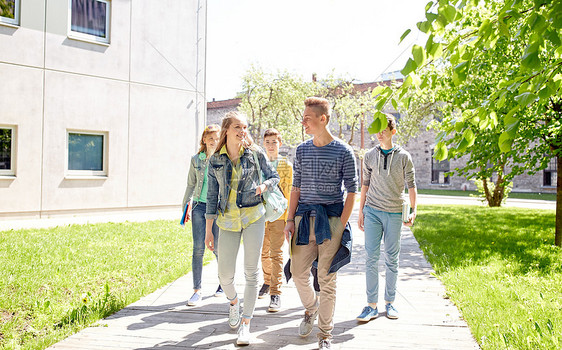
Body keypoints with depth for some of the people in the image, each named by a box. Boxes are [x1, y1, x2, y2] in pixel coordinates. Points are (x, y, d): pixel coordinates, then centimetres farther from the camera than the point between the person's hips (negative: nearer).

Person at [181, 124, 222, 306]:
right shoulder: (196, 159, 8)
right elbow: (191, 184, 15)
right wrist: (185, 206, 15)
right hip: (199, 207, 2)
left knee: (218, 249, 3)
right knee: (198, 249, -3)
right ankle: (197, 290, 6)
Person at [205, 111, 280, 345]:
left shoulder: (255, 154, 0)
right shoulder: (215, 160, 4)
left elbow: (274, 176, 11)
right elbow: (212, 196, 7)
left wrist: (264, 186, -13)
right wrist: (209, 230, 5)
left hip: (253, 217, -1)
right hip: (227, 220, 2)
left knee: (251, 272, -1)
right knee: (224, 274, 2)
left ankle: (245, 323, 12)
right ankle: (234, 302, 36)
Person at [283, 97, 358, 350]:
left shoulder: (343, 151, -4)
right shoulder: (301, 150, 8)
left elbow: (351, 191, -3)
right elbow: (296, 187, 12)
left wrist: (341, 225, -9)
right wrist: (290, 220, 5)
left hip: (331, 219, -4)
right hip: (304, 218, 4)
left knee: (326, 278, 2)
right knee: (298, 272, 6)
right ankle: (311, 308, 37)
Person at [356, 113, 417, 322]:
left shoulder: (403, 156, 3)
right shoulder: (370, 156, 7)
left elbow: (411, 185, 5)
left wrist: (413, 211, -5)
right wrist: (361, 212, 9)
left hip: (394, 213, -1)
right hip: (373, 211, 1)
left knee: (392, 259, 6)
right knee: (372, 258, -3)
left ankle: (389, 302, 18)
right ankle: (372, 305, 3)